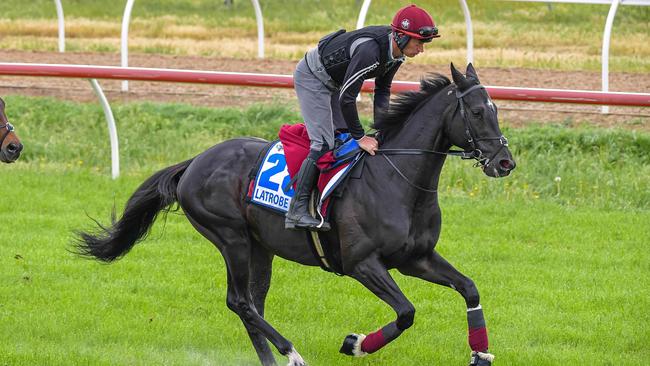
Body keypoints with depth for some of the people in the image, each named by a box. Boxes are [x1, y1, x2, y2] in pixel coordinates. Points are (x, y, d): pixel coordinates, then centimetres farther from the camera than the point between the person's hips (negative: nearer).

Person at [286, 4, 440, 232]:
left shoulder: (396, 52, -8)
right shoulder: (369, 50, -37)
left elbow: (383, 89, 7)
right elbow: (346, 97, -34)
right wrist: (360, 137, -26)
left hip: (334, 82, 10)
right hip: (311, 78, -10)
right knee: (323, 143, -17)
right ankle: (297, 211, -21)